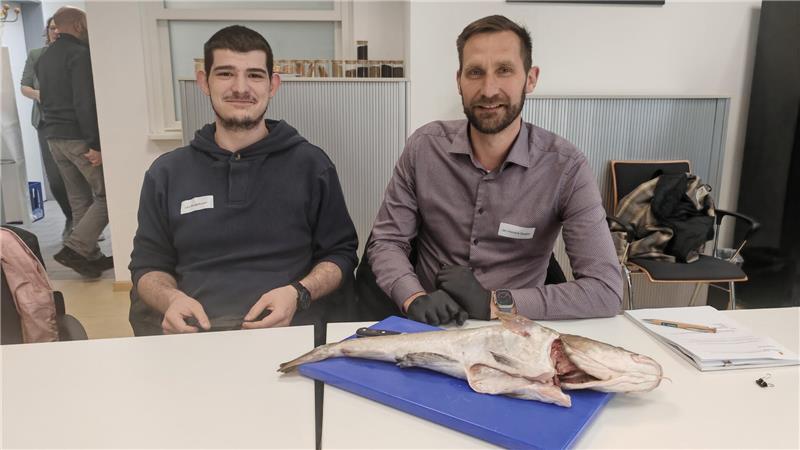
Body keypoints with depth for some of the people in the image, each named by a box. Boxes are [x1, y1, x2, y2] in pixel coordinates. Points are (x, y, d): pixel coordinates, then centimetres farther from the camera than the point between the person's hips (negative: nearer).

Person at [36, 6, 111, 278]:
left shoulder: (43, 58, 17)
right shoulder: (79, 54, -11)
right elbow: (85, 103, -19)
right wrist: (95, 144, -21)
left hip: (53, 137, 9)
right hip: (78, 137, -9)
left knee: (79, 199, 12)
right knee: (106, 196, -4)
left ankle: (91, 256, 15)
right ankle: (74, 249, -12)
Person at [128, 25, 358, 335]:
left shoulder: (311, 165, 6)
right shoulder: (166, 173, 13)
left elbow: (341, 252, 10)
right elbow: (147, 265, 18)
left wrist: (298, 294, -10)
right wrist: (171, 298, -5)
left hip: (289, 332, -1)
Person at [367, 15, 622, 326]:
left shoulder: (566, 167, -12)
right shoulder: (424, 147, -5)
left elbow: (606, 289, -15)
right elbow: (386, 241, -1)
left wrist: (494, 302, -22)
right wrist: (415, 298, -21)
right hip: (430, 328, 1)